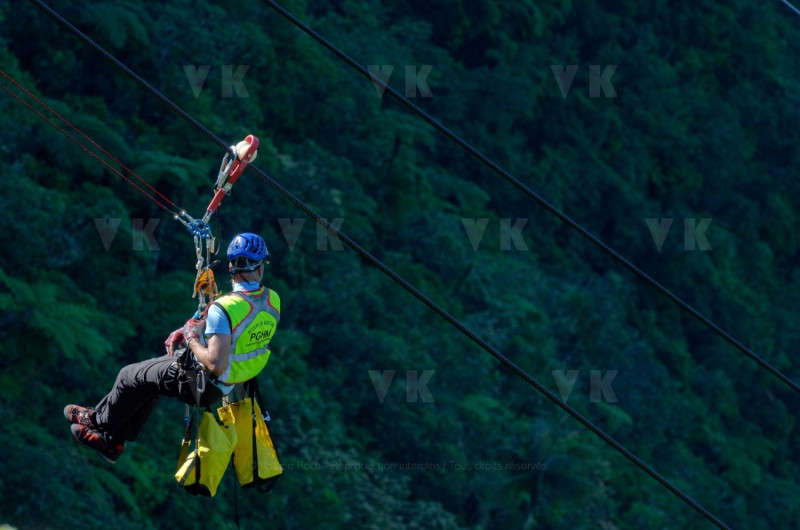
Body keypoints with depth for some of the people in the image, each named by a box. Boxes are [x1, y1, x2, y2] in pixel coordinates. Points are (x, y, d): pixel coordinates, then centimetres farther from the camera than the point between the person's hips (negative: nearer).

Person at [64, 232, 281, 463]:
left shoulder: (224, 309, -33)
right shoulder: (273, 301, -9)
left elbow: (215, 364, -36)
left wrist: (192, 339, -17)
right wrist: (187, 330, 3)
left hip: (204, 385, -8)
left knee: (130, 377, 15)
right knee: (150, 377, 29)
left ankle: (98, 421, 42)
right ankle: (111, 443, 38)